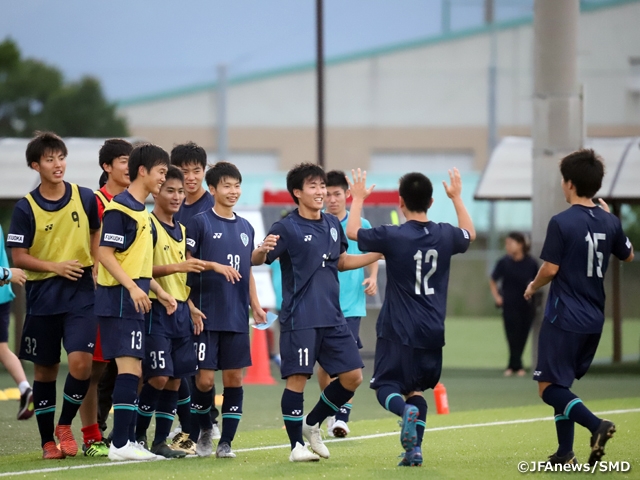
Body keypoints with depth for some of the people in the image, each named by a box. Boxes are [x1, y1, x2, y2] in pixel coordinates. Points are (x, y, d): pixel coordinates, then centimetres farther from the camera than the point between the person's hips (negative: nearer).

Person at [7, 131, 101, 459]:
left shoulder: (85, 198, 0)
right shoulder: (25, 208, -6)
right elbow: (18, 257, -5)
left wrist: (95, 268, 6)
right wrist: (54, 266, -17)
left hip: (80, 294, 0)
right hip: (42, 296, 0)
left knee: (81, 362, -15)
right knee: (45, 370, 7)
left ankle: (65, 425, 8)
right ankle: (48, 441, 18)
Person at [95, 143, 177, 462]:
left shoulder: (141, 211, 18)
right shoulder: (120, 208, -11)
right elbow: (105, 254, -17)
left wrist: (159, 291, 19)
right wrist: (132, 287, -24)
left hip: (135, 300, 10)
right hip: (120, 300, -10)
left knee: (130, 372, 9)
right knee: (130, 370, -13)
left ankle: (127, 440, 12)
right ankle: (120, 444, -14)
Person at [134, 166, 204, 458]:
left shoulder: (180, 230, 17)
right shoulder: (148, 226, -8)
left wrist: (192, 309, 18)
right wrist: (176, 267, -24)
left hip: (180, 311, 8)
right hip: (156, 311, -8)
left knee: (175, 379, 5)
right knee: (159, 377, -12)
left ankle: (160, 442, 10)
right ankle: (137, 436, 2)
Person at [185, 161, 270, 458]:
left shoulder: (245, 228, 14)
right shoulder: (200, 222, -2)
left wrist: (255, 305, 12)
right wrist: (215, 266, -18)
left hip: (237, 317, 5)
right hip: (207, 314, -5)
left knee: (234, 377, 1)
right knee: (204, 378, -6)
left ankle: (226, 442, 7)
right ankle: (203, 429, 18)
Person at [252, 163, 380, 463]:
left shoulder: (332, 225, 11)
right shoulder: (287, 228, -8)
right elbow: (256, 260, -10)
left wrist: (379, 255, 18)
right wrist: (263, 249, -33)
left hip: (332, 317, 6)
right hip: (300, 317, -6)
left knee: (352, 376, 4)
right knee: (298, 378, -7)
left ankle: (312, 424, 22)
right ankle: (297, 445, 1)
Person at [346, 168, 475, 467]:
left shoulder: (392, 237, -13)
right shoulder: (445, 235, 0)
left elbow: (352, 232, 3)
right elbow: (469, 234, 26)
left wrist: (358, 200, 18)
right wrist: (457, 198, 36)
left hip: (398, 330, -4)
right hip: (432, 331, 4)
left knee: (386, 387, 3)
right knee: (415, 390, 17)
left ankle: (406, 410, -30)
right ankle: (414, 450, 4)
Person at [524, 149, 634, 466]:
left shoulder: (562, 223, -15)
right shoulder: (610, 222, 4)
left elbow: (550, 269, -14)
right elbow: (628, 256, 21)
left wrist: (533, 287, 7)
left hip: (564, 318, -7)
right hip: (594, 320, 7)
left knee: (549, 387, -3)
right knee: (561, 385, 18)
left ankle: (596, 425, -25)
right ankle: (565, 454, 13)